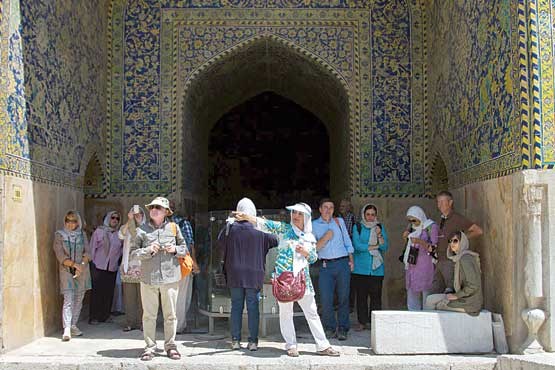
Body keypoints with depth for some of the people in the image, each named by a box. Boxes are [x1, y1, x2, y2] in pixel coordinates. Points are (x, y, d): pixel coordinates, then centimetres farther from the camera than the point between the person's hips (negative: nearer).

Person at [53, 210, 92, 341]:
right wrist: (74, 264, -18)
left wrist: (82, 265, -14)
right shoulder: (59, 235, 2)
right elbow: (60, 255, -6)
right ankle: (67, 329, -18)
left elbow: (87, 252, 4)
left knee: (78, 299, 6)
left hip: (82, 271, 3)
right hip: (66, 271, -3)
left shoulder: (82, 234, 9)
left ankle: (73, 326, 15)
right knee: (68, 300, -12)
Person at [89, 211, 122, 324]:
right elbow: (92, 248, 0)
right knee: (97, 291, -3)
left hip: (112, 268, 4)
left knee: (109, 292, 5)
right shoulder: (99, 231, -1)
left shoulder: (119, 234, 8)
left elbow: (120, 250, 16)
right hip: (99, 267, -3)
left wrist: (118, 261, 8)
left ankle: (105, 315, 15)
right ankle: (94, 317, 4)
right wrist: (91, 261, -3)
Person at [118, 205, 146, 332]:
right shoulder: (127, 228, 12)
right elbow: (121, 235, -10)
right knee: (129, 297, 2)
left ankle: (142, 322, 4)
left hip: (142, 267, -2)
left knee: (142, 296, -3)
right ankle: (130, 322, 8)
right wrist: (129, 221, -18)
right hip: (129, 266, 2)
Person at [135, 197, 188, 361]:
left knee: (170, 314, 7)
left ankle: (170, 345, 18)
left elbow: (184, 248, 14)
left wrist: (175, 249, -6)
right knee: (149, 314, 3)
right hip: (148, 277, 0)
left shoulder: (173, 227, 7)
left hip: (170, 277, 1)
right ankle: (150, 346, 12)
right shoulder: (142, 230, 4)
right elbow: (134, 252, 1)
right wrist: (149, 250, -15)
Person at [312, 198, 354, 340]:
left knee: (343, 297, 1)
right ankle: (330, 328, 9)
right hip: (326, 266, -1)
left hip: (343, 263, 2)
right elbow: (314, 247, 0)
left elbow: (347, 241, 16)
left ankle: (342, 329, 8)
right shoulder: (314, 225, 6)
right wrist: (325, 237, -10)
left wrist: (351, 259, 9)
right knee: (326, 299, -6)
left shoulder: (339, 221, 13)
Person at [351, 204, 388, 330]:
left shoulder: (380, 227, 12)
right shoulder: (357, 227, 5)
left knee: (376, 295, -2)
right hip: (360, 268, -1)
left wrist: (379, 235, -14)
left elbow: (385, 247, 3)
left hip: (376, 268, 1)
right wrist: (375, 246, -3)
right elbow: (357, 245, -8)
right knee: (361, 295, 2)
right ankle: (362, 322, 11)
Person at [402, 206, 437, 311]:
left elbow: (435, 248, -9)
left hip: (425, 267, -6)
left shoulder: (431, 227, -5)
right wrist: (406, 237, 5)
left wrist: (420, 241, -22)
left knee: (427, 301, -7)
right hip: (411, 267, 6)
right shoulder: (412, 228, 14)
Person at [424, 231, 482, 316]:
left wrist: (456, 295, -14)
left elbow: (473, 286, -23)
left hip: (468, 302, -8)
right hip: (465, 298, 8)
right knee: (430, 299, 8)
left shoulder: (465, 259, -19)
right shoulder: (459, 258, 12)